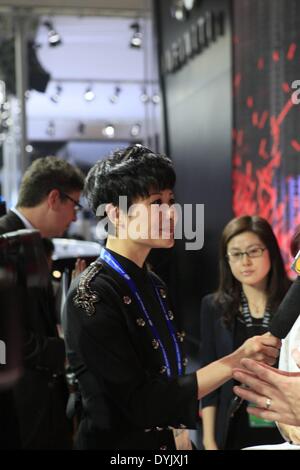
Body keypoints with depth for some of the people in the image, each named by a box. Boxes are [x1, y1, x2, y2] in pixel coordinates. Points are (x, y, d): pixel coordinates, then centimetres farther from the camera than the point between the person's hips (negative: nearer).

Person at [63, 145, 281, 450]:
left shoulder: (152, 285, 2)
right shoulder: (90, 295, -21)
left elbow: (169, 380, 8)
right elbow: (141, 404, -24)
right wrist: (236, 361, -24)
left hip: (168, 440, 7)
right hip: (118, 442, -7)